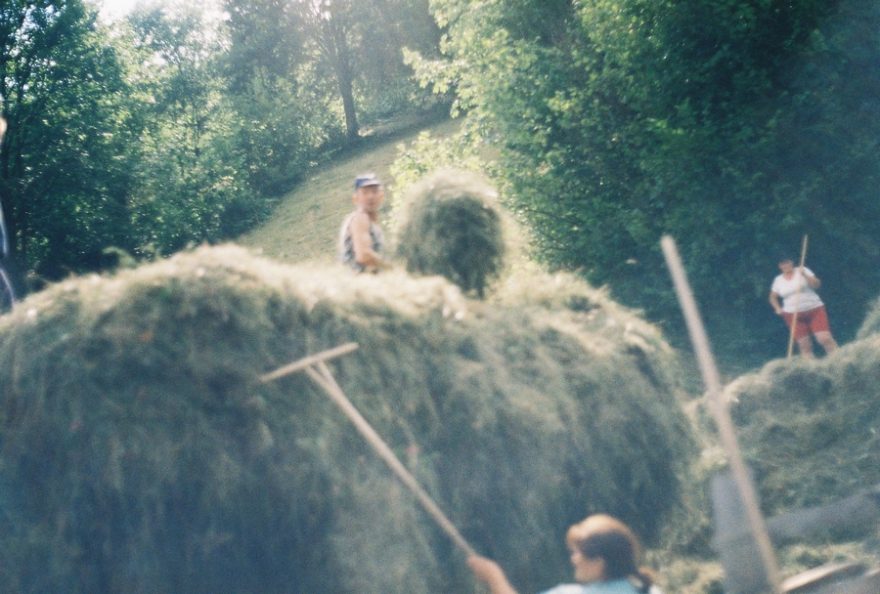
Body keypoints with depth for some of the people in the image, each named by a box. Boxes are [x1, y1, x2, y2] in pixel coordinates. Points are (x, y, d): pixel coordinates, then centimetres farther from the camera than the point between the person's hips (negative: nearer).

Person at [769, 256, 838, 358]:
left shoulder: (803, 271, 2)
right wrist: (778, 308, 4)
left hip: (814, 310, -2)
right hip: (793, 315, 2)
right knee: (804, 345, -3)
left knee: (825, 338, -14)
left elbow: (817, 284, -7)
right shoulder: (778, 280, 8)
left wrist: (805, 275, -19)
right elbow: (773, 297, 20)